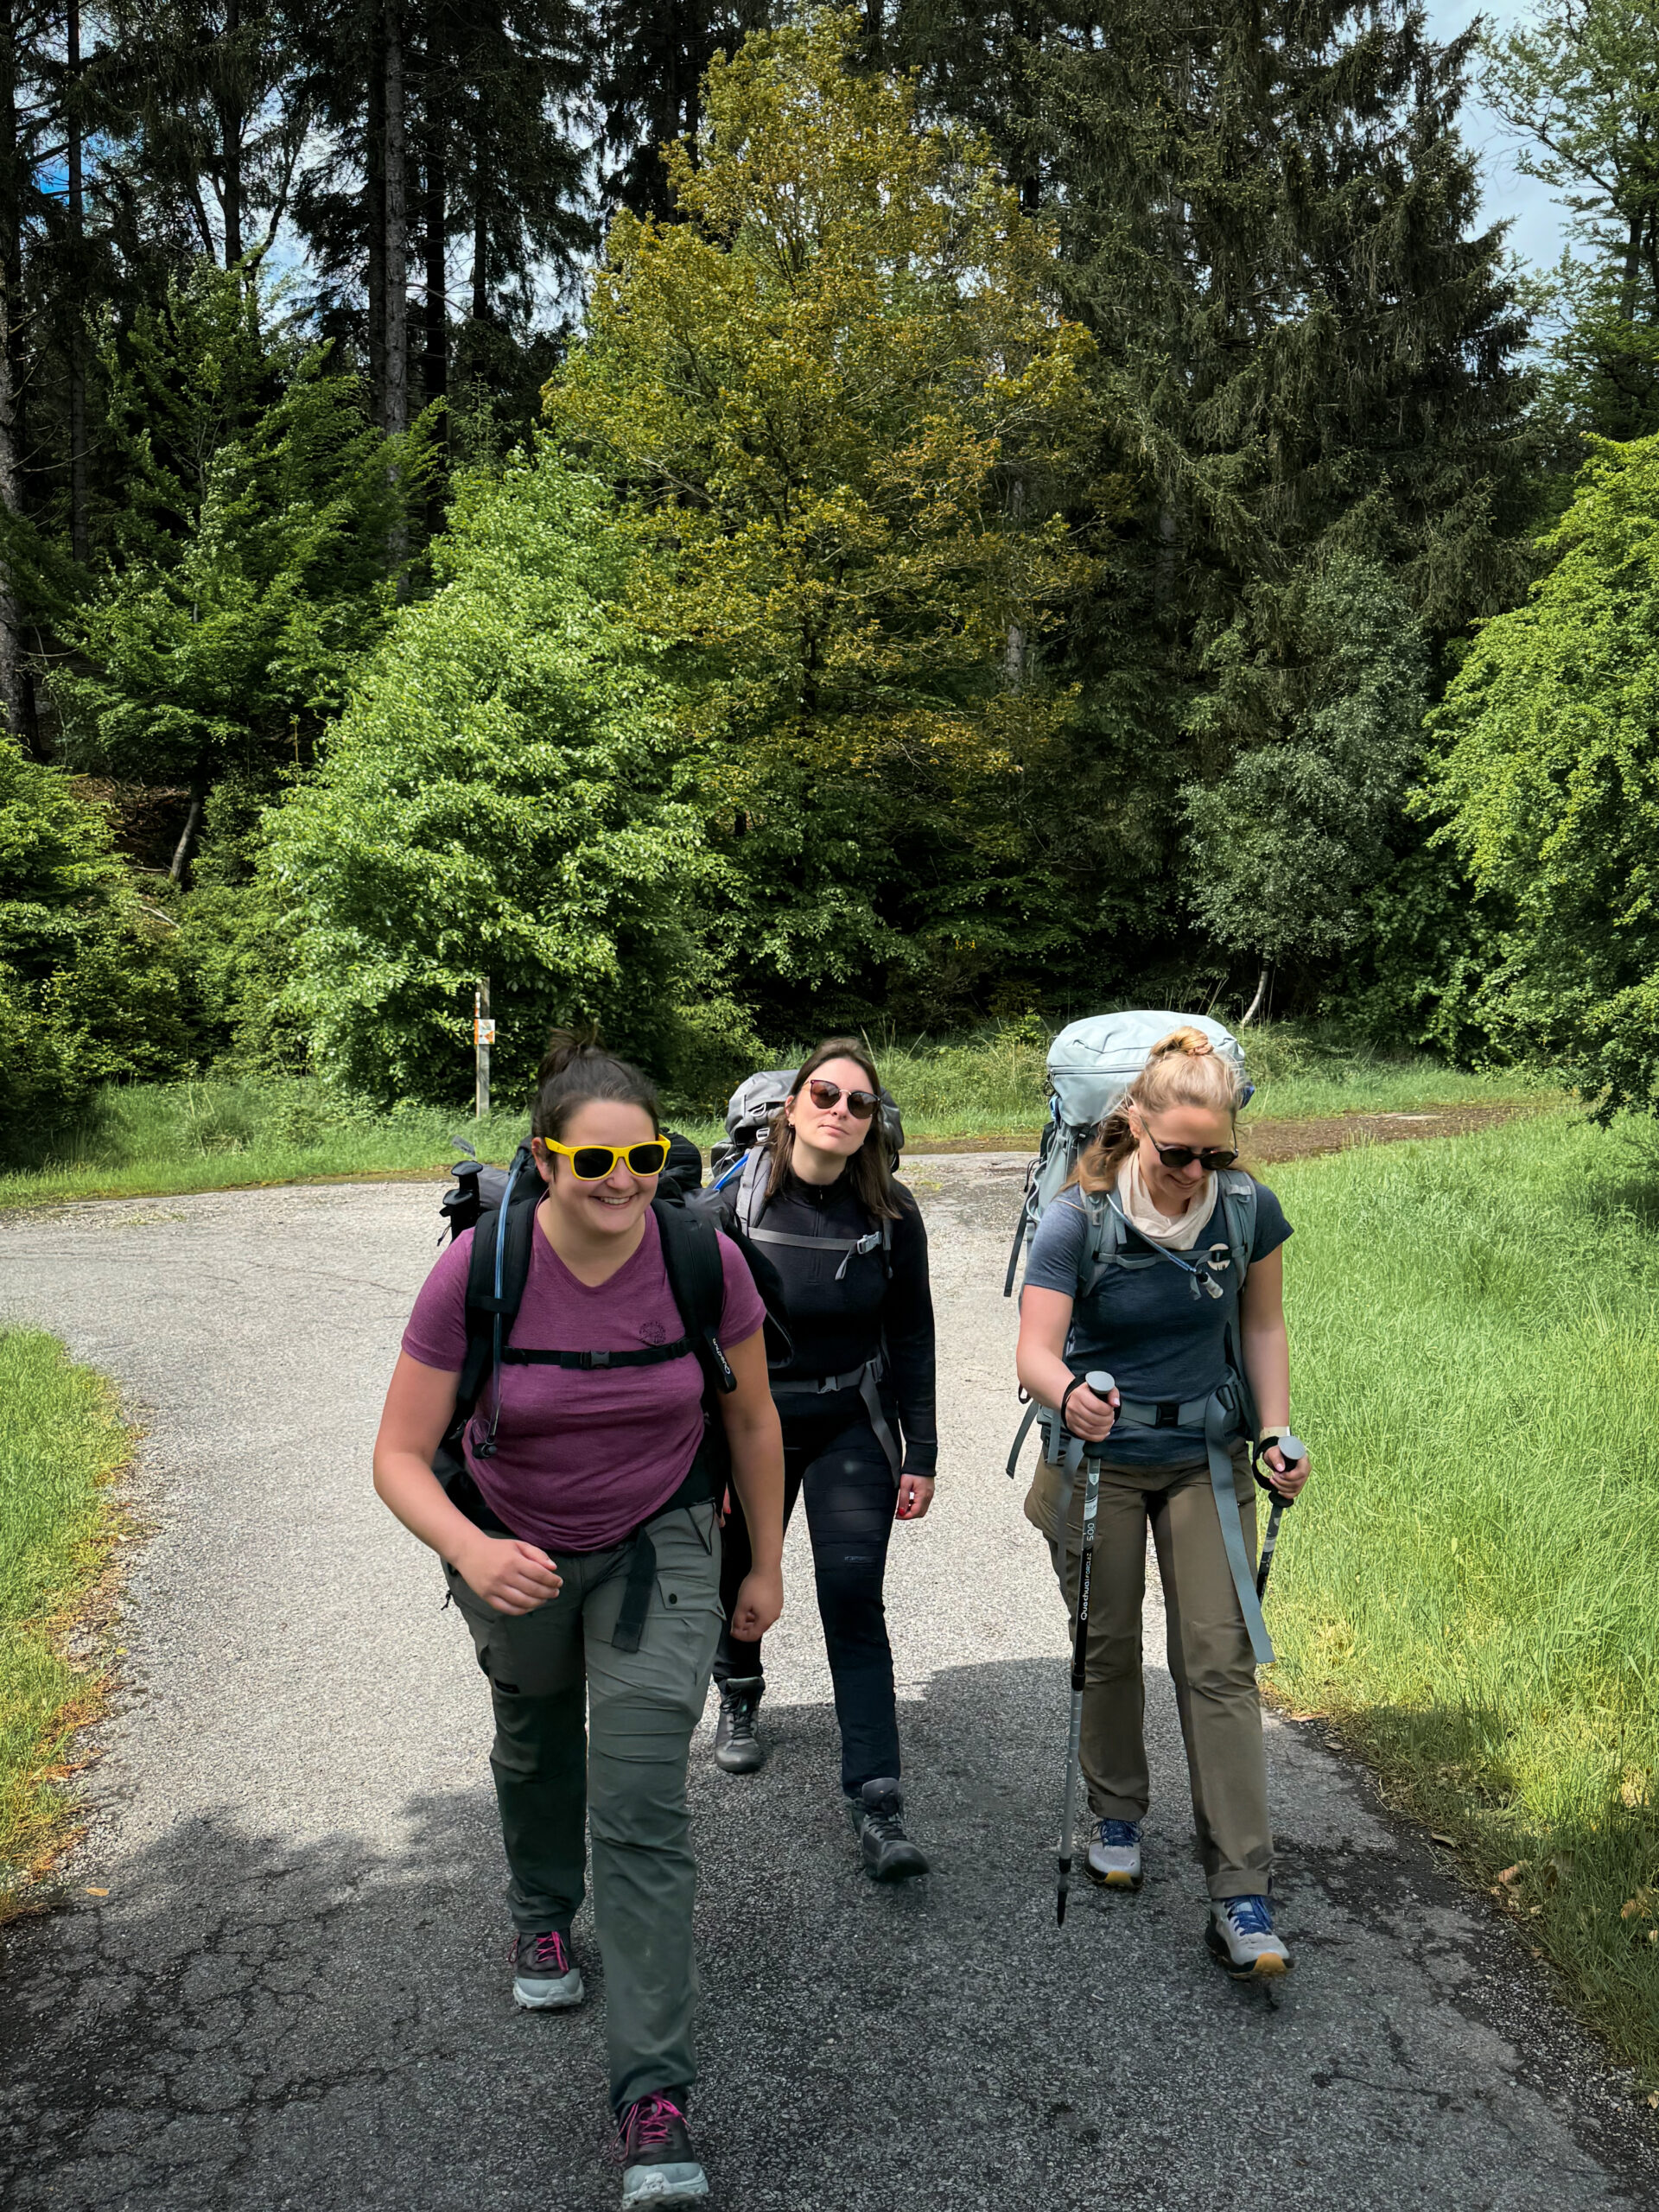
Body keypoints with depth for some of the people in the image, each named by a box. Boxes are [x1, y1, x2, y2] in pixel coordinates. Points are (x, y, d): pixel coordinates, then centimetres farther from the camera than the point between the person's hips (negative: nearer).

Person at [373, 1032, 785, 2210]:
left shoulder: (706, 1261, -24)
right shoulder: (479, 1268, -28)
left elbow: (752, 1420, -7)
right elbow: (400, 1456, -24)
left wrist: (766, 1564, 2)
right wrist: (468, 1550, -43)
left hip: (659, 1544, -1)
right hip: (514, 1549, 1)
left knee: (643, 1813, -9)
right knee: (537, 1740, 27)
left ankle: (655, 2099, 3)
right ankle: (543, 1918, 57)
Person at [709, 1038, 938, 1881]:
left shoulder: (890, 1212, -9)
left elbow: (912, 1337, -1)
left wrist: (921, 1455, -1)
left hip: (853, 1425, 0)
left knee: (853, 1598, -9)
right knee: (739, 1578, 16)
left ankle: (876, 1804, -3)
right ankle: (739, 1698, 48)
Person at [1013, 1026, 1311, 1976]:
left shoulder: (1251, 1210, -11)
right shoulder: (1079, 1220, -19)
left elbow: (1263, 1326, 4)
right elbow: (1035, 1351, -24)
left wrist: (1279, 1433, -6)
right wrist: (1069, 1395, -46)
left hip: (1207, 1458, 1)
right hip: (1101, 1459, -1)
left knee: (1221, 1661, -4)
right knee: (1108, 1647, 12)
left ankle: (1242, 1897, 1)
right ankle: (1118, 1816, 37)